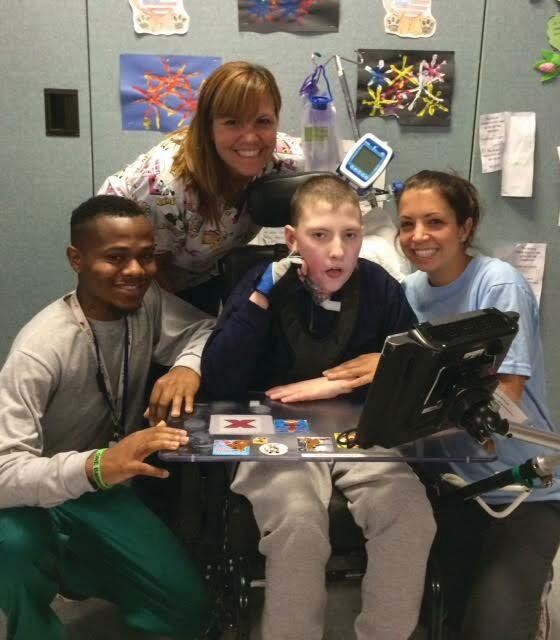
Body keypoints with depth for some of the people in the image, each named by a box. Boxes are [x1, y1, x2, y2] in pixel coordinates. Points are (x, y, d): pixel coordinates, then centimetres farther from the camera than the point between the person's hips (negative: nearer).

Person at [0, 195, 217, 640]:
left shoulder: (148, 303, -13)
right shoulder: (41, 348, -30)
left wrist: (188, 366, -27)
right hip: (37, 494, -5)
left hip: (105, 487, 5)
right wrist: (95, 466, -53)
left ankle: (71, 566, 22)